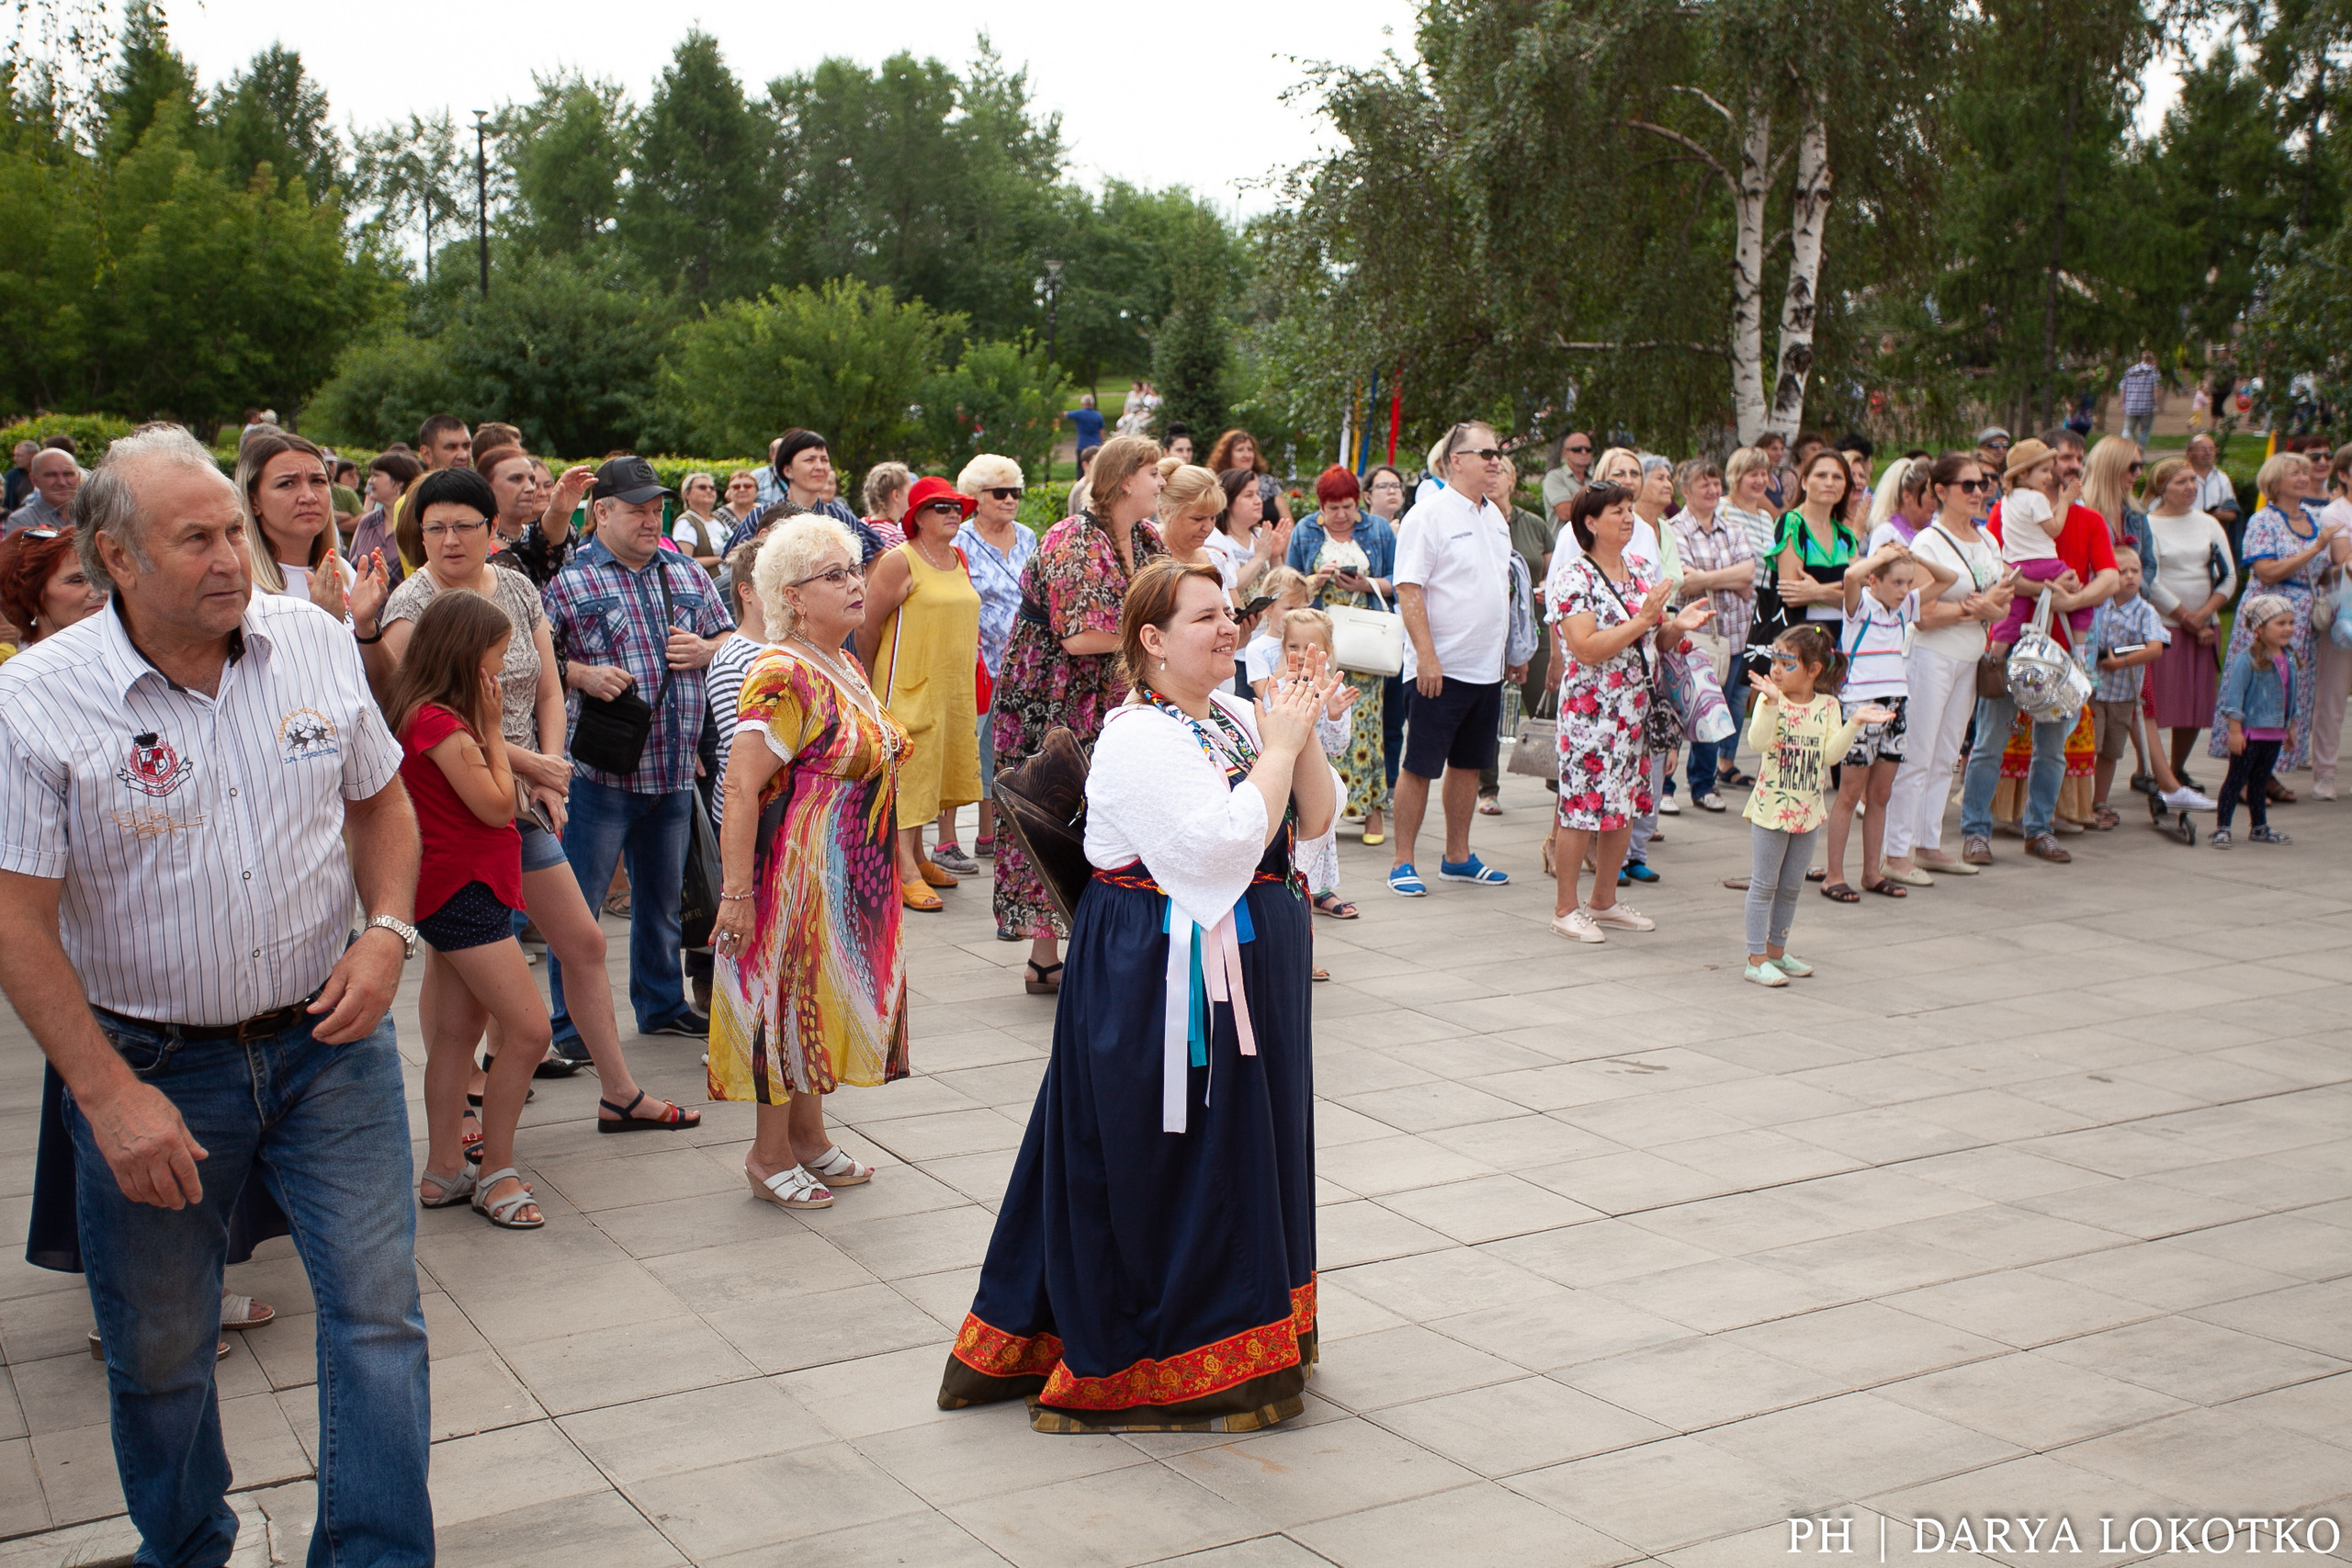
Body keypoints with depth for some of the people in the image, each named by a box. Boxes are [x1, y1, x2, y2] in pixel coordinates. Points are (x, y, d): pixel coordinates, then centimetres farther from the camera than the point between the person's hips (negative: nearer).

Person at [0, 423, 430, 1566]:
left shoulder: (316, 645, -3)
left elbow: (380, 799, 11)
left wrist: (387, 930, -6)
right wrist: (108, 1095, -18)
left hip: (328, 1039, 2)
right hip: (150, 1064, -2)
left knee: (378, 1313, 1)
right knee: (158, 1349, 14)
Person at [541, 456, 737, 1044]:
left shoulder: (687, 574, 12)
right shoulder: (569, 580, -4)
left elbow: (730, 638, 20)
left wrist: (704, 650, -1)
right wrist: (581, 674, -21)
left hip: (674, 769, 5)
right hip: (601, 769, -5)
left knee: (662, 896, 18)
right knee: (579, 900, 0)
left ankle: (662, 1004, 32)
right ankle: (571, 1025, 11)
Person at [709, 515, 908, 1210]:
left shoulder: (847, 668, 9)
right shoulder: (784, 677, -20)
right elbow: (740, 789, -25)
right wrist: (736, 893, -27)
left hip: (851, 878, 9)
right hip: (798, 872, -9)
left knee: (823, 997, 17)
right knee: (791, 995, 2)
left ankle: (808, 1136, 31)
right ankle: (769, 1155, 16)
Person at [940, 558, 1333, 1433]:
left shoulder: (1236, 717, 8)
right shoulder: (1138, 739, -17)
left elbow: (1311, 822, 7)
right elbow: (1225, 841, -28)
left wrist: (1304, 735, -8)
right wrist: (1280, 745, -18)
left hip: (1247, 966, 9)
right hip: (1161, 975, -9)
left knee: (1245, 1149, 17)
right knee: (1162, 1159, 1)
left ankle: (1243, 1332, 34)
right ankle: (1156, 1364, 15)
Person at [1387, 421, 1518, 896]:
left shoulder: (1494, 516, 13)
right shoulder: (1429, 515, -11)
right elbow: (1409, 590, -16)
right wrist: (1426, 657, -21)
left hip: (1487, 668, 8)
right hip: (1442, 669, -8)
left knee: (1469, 765, 14)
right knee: (1420, 767, -1)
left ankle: (1457, 857, 24)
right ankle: (1402, 862, 6)